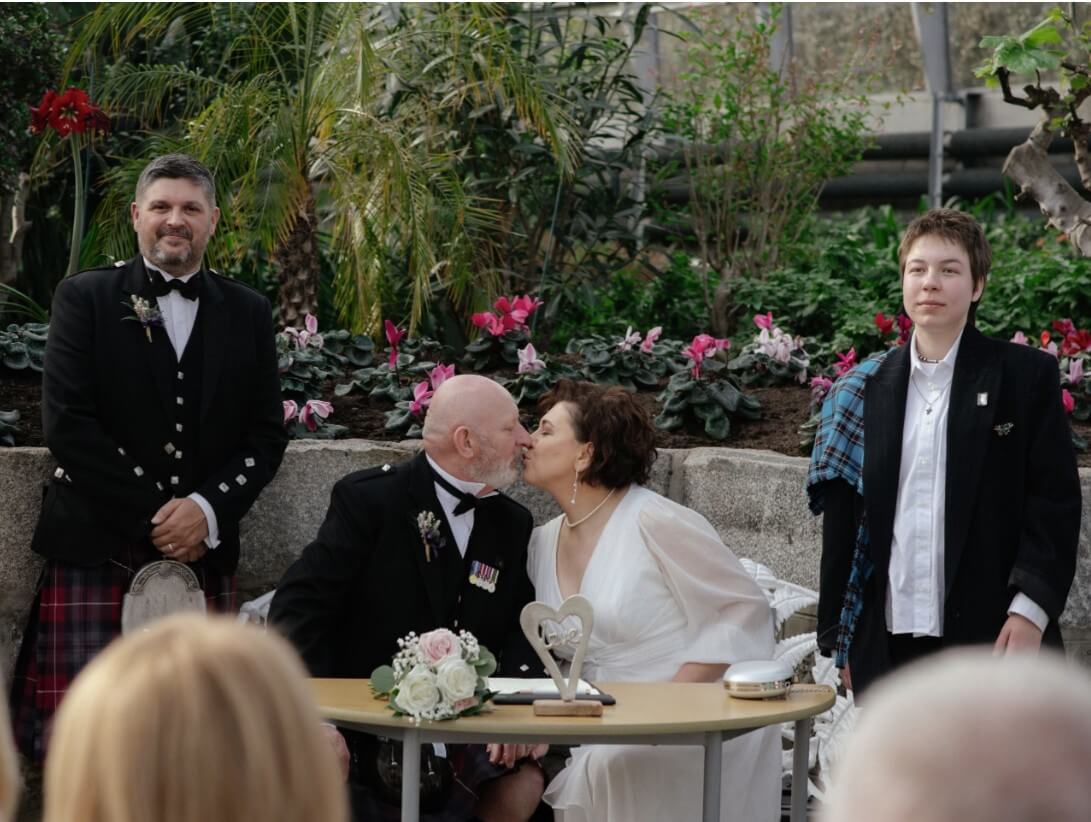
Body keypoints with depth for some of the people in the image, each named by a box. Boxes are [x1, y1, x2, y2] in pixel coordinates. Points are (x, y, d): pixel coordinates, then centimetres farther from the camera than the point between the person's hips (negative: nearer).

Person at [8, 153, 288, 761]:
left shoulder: (248, 313, 14)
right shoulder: (84, 299, 4)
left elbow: (267, 434, 11)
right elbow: (67, 424, -5)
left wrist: (207, 509, -6)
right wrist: (153, 515, -8)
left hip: (205, 552, 3)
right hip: (97, 551, -2)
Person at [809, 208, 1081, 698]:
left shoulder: (1027, 377, 1)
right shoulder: (865, 390, 9)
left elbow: (1056, 500, -3)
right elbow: (843, 522, 9)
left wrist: (1031, 609, -13)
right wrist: (838, 635, 7)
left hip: (991, 638, -3)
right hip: (888, 642, 3)